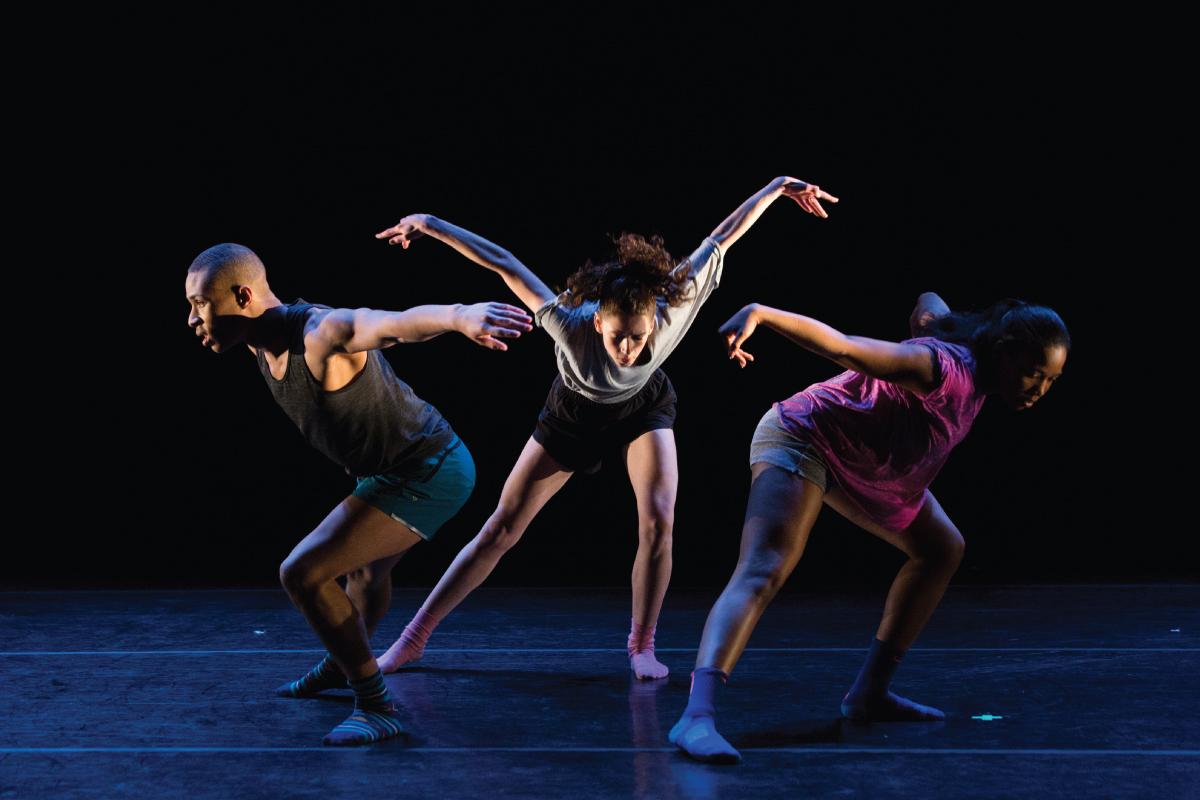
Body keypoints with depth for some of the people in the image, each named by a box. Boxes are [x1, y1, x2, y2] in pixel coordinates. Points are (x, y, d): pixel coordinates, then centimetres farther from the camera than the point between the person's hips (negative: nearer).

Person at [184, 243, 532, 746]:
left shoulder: (323, 333, -31)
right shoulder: (262, 341, -3)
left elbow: (400, 322, -53)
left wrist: (460, 316, -72)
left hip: (426, 475, -10)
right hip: (397, 469, 10)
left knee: (302, 573, -17)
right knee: (367, 570, 34)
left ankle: (375, 705, -8)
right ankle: (339, 667, 61)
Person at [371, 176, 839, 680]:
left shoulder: (671, 311, -38)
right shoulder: (571, 324, -42)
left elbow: (721, 238, -28)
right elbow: (503, 262, -36)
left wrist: (776, 188, -20)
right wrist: (429, 224, -31)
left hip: (643, 411, 1)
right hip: (574, 413, -1)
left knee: (657, 521, -21)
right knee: (502, 529, -1)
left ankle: (642, 646, -1)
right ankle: (414, 638, 9)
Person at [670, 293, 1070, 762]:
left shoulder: (974, 368, -3)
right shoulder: (944, 368, -31)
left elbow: (928, 305, 16)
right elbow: (844, 348, -42)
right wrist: (760, 314, -48)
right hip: (803, 439, -10)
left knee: (943, 550, 15)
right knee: (762, 572, -28)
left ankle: (870, 693, 16)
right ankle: (697, 715, -44)